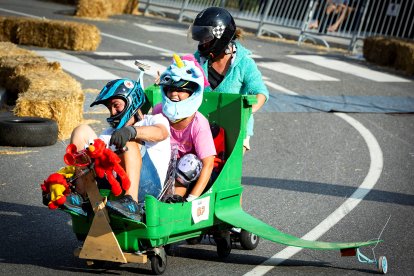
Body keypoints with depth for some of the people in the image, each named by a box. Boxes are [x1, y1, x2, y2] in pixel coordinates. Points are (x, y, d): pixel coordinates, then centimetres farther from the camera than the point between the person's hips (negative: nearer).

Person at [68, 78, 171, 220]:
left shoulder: (154, 120, 21)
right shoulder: (111, 133, 34)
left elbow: (160, 133, -7)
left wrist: (131, 131, -27)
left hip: (148, 184, -4)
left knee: (128, 139, -26)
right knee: (82, 131, 1)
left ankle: (131, 202, -42)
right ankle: (80, 194, -19)